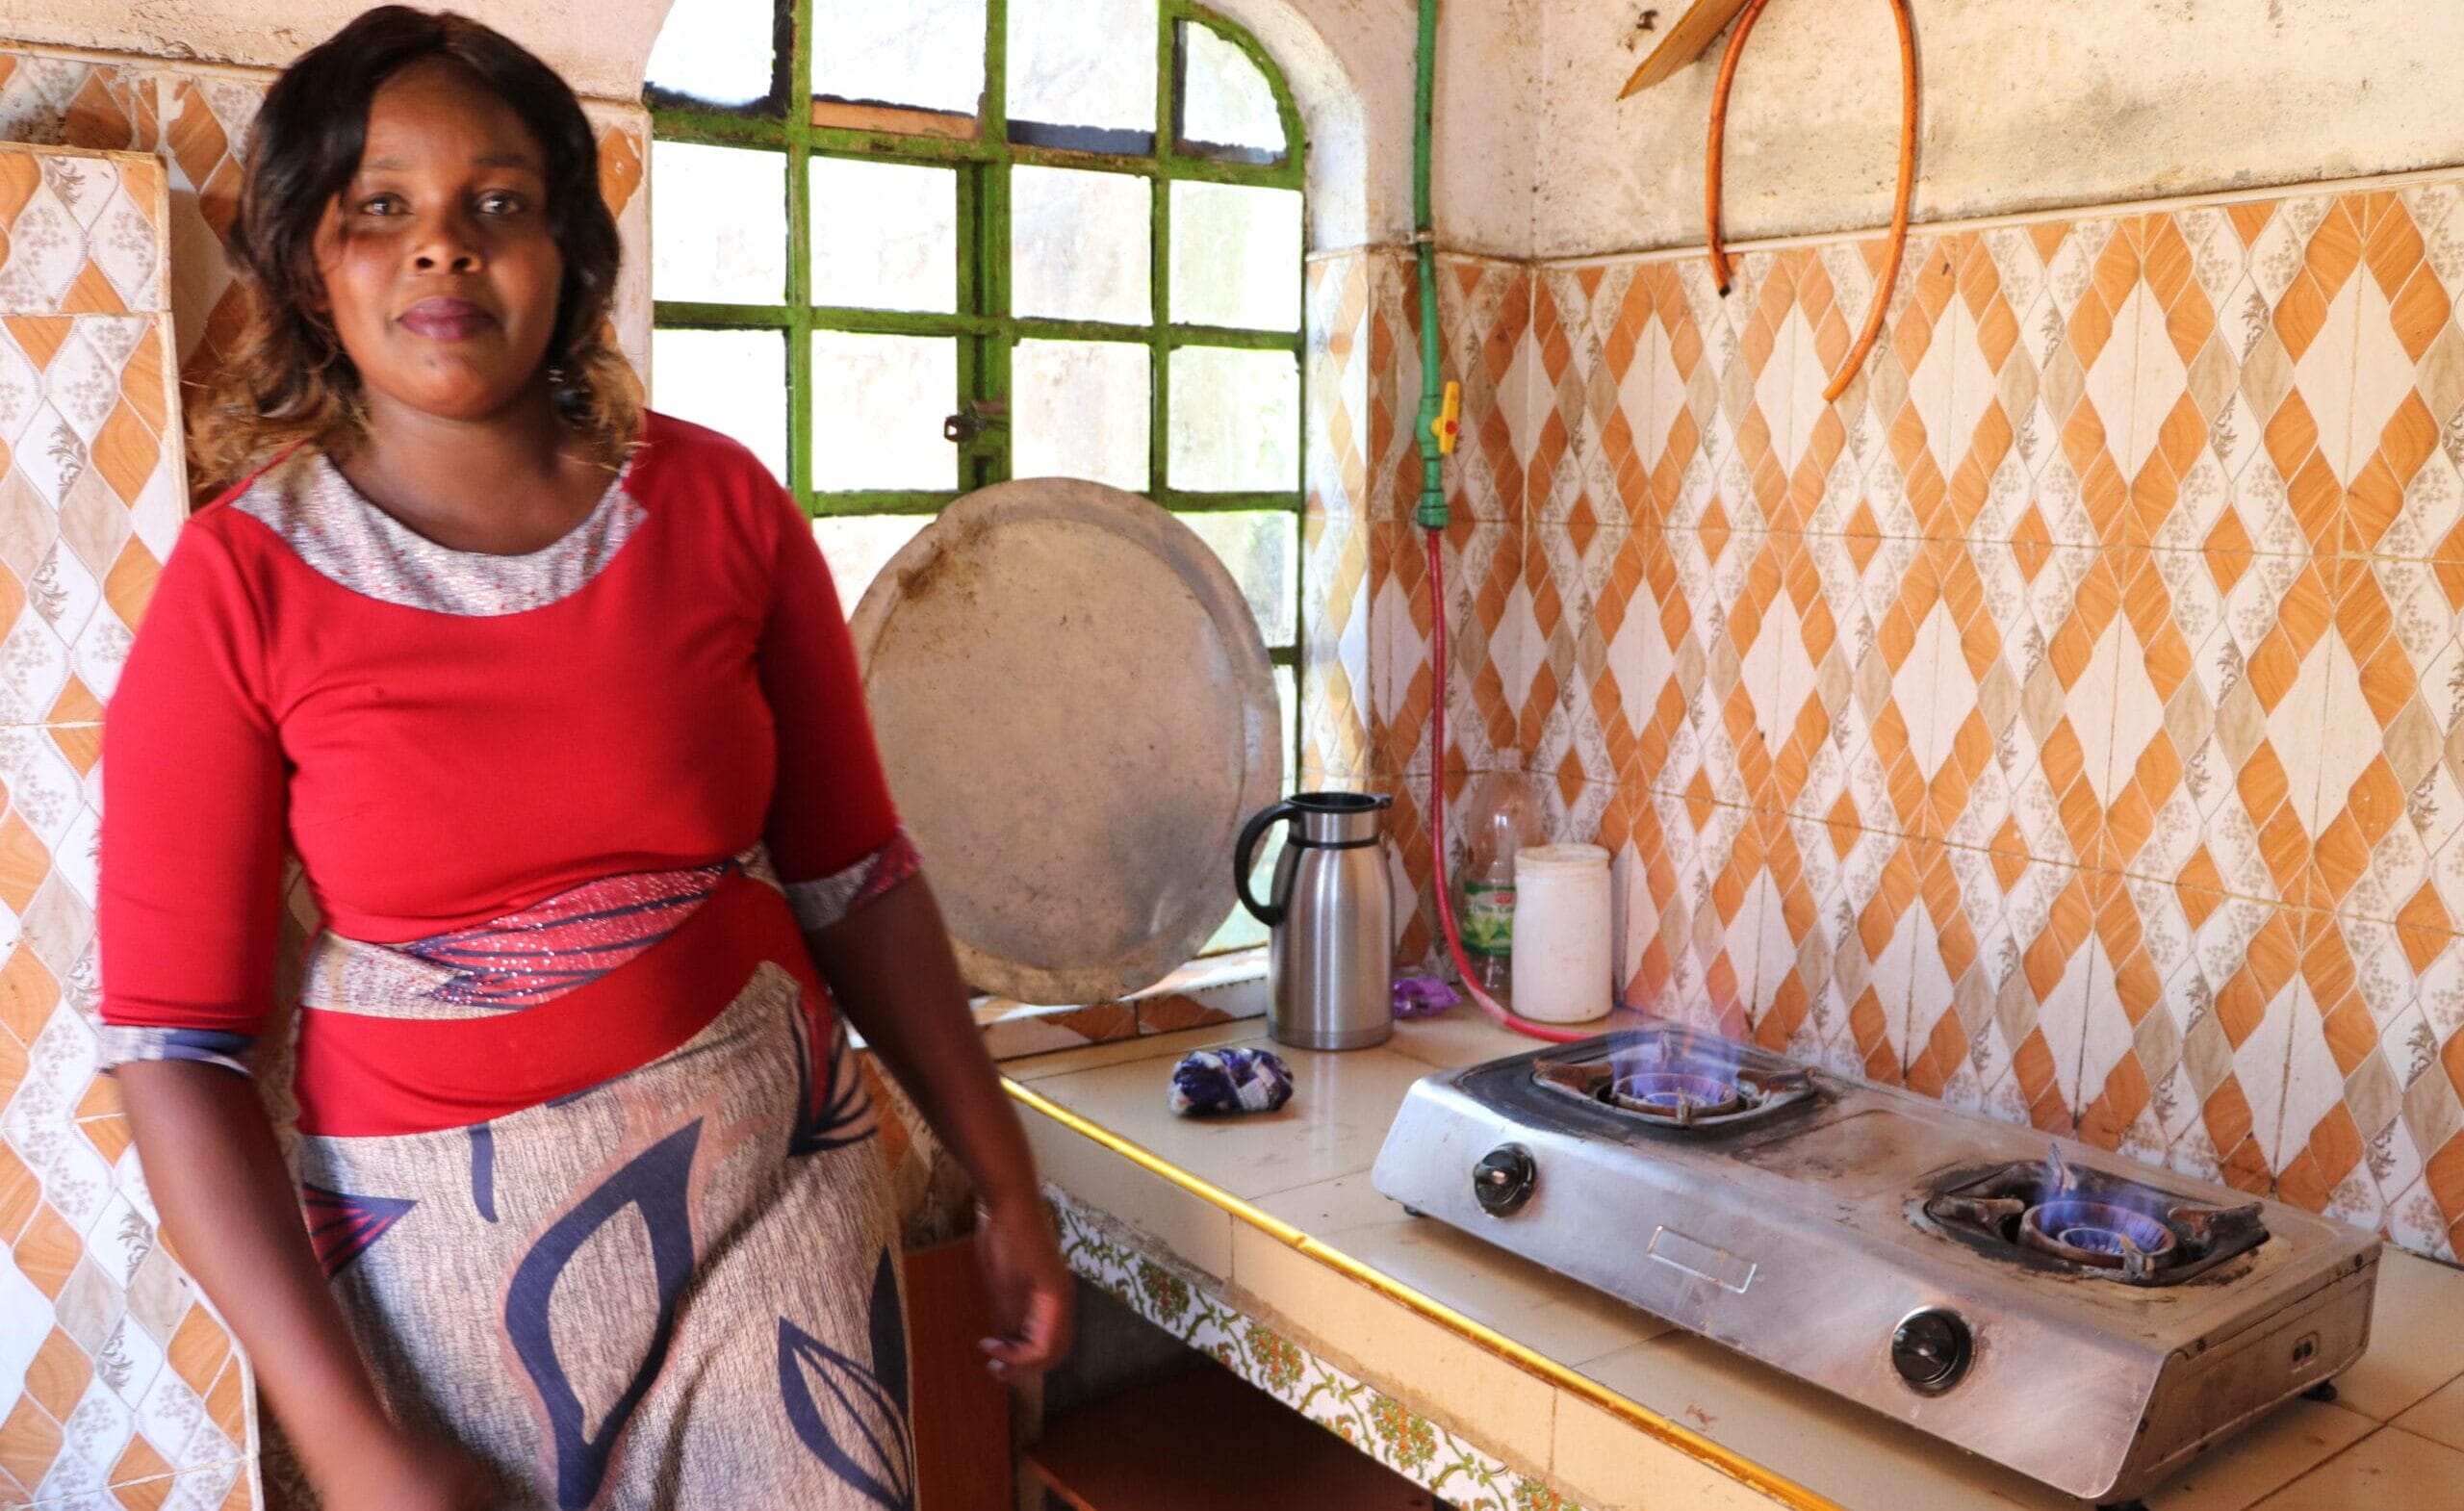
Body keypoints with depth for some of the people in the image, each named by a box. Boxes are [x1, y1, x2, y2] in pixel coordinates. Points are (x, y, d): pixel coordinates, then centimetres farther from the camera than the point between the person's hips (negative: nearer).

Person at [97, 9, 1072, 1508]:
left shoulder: (718, 505, -3)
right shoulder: (242, 585, -8)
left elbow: (855, 882, 3)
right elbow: (176, 1043, -8)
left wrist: (1006, 1184, 5)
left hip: (770, 1168, 1)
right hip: (438, 1227, -1)